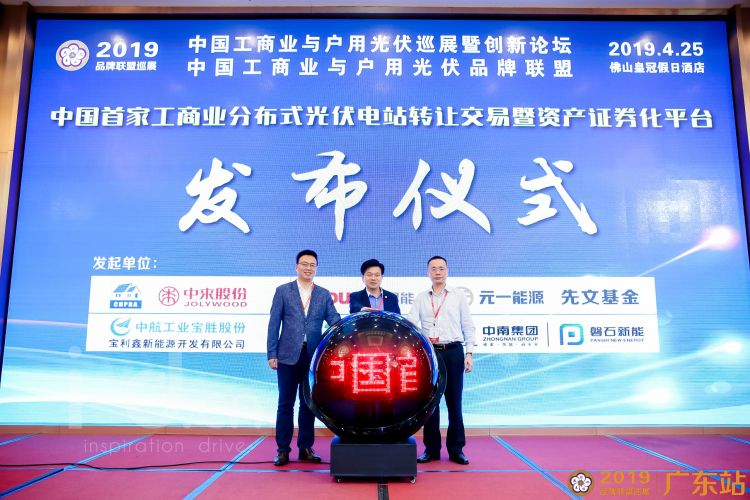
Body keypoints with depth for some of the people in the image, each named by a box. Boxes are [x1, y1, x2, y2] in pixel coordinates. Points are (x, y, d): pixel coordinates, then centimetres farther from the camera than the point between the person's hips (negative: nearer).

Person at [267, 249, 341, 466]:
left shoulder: (324, 294, 10)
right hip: (288, 356, -2)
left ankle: (305, 448, 19)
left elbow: (335, 321, 3)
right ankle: (283, 449, 13)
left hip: (313, 357, 2)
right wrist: (272, 354, -5)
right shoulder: (283, 291, 4)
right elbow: (274, 324, 1)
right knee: (286, 404, 4)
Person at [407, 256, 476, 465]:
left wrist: (469, 353, 0)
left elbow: (468, 326, 8)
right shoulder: (420, 299, 11)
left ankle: (456, 449, 12)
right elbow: (410, 324, 2)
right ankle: (431, 449, 14)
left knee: (454, 402, 2)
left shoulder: (458, 296, 9)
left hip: (453, 352, -1)